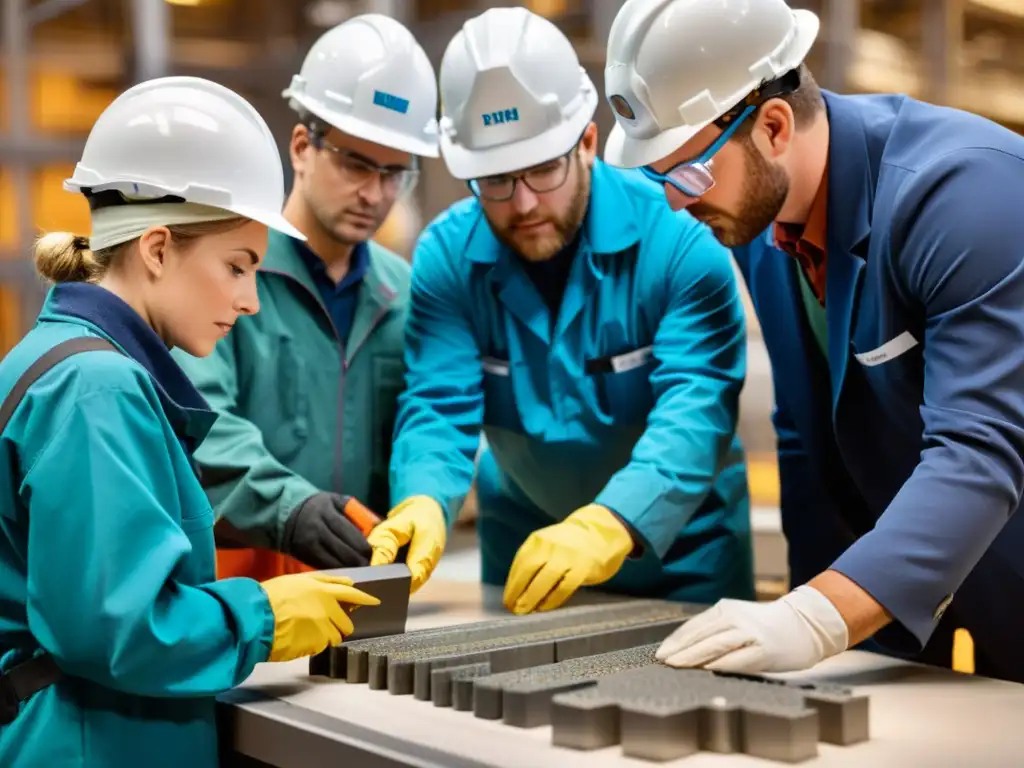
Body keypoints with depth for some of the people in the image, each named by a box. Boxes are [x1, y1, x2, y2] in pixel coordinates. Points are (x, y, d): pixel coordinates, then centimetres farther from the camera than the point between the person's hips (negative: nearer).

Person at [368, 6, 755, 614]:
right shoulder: (446, 256, -12)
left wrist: (608, 526, -48)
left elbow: (695, 408, -31)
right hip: (524, 548, 2)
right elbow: (440, 409, -17)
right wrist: (423, 506, -39)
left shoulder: (680, 236, -22)